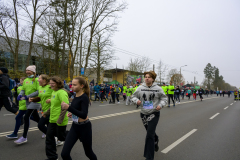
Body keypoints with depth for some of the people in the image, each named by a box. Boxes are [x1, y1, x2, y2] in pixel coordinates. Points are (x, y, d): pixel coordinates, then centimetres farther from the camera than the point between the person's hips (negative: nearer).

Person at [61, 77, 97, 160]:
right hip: (74, 126, 7)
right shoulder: (75, 96, 3)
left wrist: (69, 107, -37)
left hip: (84, 127, -7)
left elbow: (84, 115, -30)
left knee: (88, 152, 15)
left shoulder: (84, 97, -20)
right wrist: (72, 113, 0)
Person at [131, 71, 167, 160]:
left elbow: (164, 98, 4)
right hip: (143, 114, 3)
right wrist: (136, 100, -15)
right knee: (150, 132, 23)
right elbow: (133, 96, 6)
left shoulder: (158, 89, -6)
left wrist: (161, 105, -14)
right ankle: (155, 140, 59)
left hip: (154, 113, -3)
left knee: (150, 135, -10)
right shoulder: (140, 88, -3)